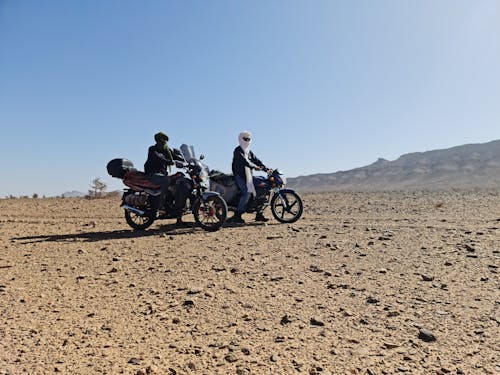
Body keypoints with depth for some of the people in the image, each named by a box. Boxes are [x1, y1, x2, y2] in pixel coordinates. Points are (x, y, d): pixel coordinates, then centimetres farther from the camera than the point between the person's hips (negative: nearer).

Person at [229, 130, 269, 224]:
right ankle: (237, 216, -19)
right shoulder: (238, 151, -8)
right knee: (247, 193, -24)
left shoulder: (249, 152, 19)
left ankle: (259, 214, 8)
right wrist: (255, 167, -34)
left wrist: (266, 168, -1)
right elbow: (244, 161, -23)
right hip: (239, 175, -8)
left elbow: (256, 160, 12)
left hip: (248, 175, 9)